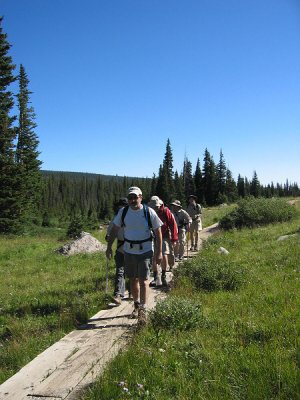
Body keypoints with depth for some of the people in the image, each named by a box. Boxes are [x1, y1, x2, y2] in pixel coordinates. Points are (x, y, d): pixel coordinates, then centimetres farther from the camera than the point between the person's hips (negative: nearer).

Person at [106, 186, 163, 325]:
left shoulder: (149, 212, -11)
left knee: (143, 280, -7)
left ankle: (143, 310, -1)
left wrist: (159, 252, -7)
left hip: (145, 251, -3)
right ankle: (136, 304, 33)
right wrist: (109, 246, 4)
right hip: (129, 251, 4)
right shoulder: (123, 212, -3)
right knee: (133, 280, 15)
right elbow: (114, 229, 6)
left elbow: (158, 232, -6)